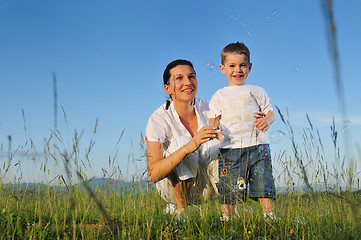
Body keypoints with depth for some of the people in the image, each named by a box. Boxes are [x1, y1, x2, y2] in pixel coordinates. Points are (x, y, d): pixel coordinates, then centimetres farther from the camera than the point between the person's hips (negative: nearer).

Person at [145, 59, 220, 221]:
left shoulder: (206, 109, -6)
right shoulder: (159, 119, -19)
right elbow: (153, 174, -30)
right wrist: (189, 147, -44)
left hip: (205, 185, 3)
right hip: (173, 186, -3)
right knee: (182, 140, -29)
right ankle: (181, 210, -20)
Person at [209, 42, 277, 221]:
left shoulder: (256, 91, 17)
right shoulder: (219, 95, 17)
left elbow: (270, 111, 15)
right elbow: (213, 117, 12)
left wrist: (267, 120, -8)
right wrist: (215, 126, -13)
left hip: (257, 146, 0)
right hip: (230, 148, 0)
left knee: (264, 185, -4)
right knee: (229, 188, -3)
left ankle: (269, 217, 6)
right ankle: (226, 219, 8)